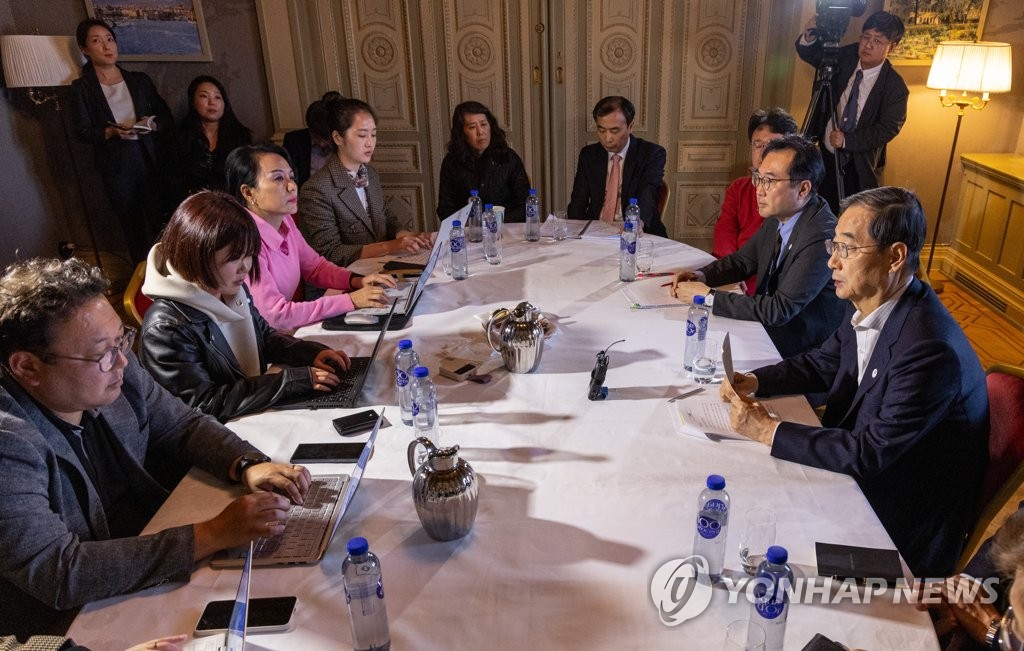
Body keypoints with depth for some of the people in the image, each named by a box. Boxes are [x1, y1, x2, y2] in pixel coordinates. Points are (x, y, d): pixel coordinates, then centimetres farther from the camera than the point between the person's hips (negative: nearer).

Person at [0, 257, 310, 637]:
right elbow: (59, 572, -30)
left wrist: (248, 464, -14)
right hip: (68, 625, -6)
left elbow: (182, 424, 4)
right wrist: (212, 536, -31)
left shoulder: (114, 366, -10)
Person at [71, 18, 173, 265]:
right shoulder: (82, 88, 3)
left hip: (152, 160, 1)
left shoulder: (140, 80, 9)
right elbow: (83, 132, -2)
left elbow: (168, 119, 8)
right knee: (133, 228, 5)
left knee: (161, 224, -3)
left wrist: (152, 125, -12)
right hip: (116, 167, -1)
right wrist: (111, 132, -19)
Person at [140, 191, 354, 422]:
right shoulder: (166, 327, -24)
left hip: (262, 412, 7)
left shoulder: (233, 288, -1)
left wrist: (311, 352, -4)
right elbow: (204, 404, -24)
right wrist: (292, 380, -26)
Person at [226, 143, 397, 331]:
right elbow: (276, 315, -26)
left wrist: (356, 281, -5)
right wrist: (351, 300, -25)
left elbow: (315, 266, 14)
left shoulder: (284, 221, 0)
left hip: (287, 332, 7)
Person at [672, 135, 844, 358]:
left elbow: (780, 310, -27)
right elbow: (743, 260, 13)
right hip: (767, 330, 7)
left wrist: (708, 296, -24)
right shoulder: (778, 218, -2)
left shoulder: (822, 239, -27)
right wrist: (701, 275, -7)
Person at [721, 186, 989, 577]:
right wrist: (754, 381, -6)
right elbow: (822, 364, 10)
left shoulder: (930, 349, -31)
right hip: (856, 468, 7)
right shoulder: (866, 308, -6)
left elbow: (869, 454, -28)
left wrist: (767, 430, -25)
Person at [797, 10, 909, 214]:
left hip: (858, 166, -3)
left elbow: (888, 129, -16)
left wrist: (847, 140, -25)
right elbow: (809, 53, 2)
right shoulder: (845, 57, -6)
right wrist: (809, 36, -21)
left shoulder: (895, 87, -16)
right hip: (825, 155, 3)